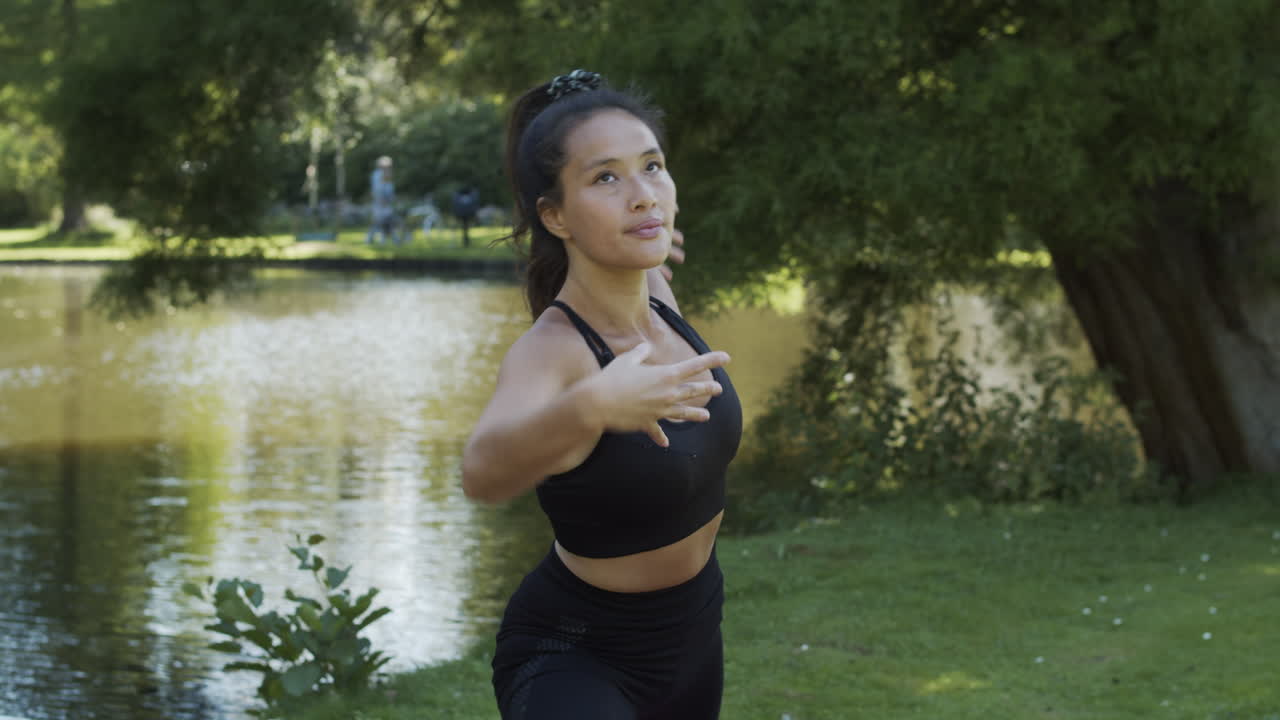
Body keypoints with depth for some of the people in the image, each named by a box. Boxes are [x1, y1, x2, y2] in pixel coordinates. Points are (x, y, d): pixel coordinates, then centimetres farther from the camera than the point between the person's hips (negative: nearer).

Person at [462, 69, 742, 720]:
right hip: (575, 661, -7)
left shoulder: (656, 291, -6)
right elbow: (484, 472, -51)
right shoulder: (550, 352, -28)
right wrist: (590, 405, -65)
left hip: (691, 634, 8)